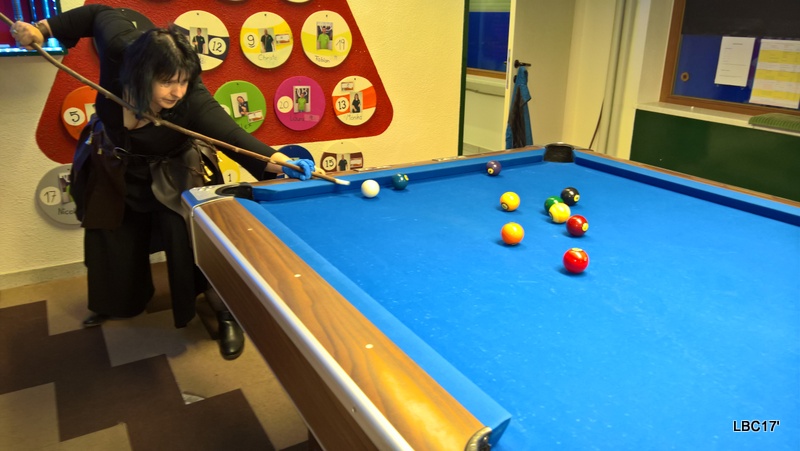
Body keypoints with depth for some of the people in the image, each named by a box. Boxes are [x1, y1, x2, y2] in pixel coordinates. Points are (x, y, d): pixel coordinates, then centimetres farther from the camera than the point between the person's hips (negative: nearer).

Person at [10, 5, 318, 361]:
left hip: (167, 177, -4)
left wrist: (276, 160, -71)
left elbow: (231, 135, -54)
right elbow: (99, 14, -9)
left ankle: (225, 315, 4)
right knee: (113, 240, 20)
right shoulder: (121, 49, -31)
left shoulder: (192, 100, -39)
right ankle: (115, 303, 46)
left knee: (189, 241, -14)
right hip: (113, 167, 4)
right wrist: (43, 29, -11)